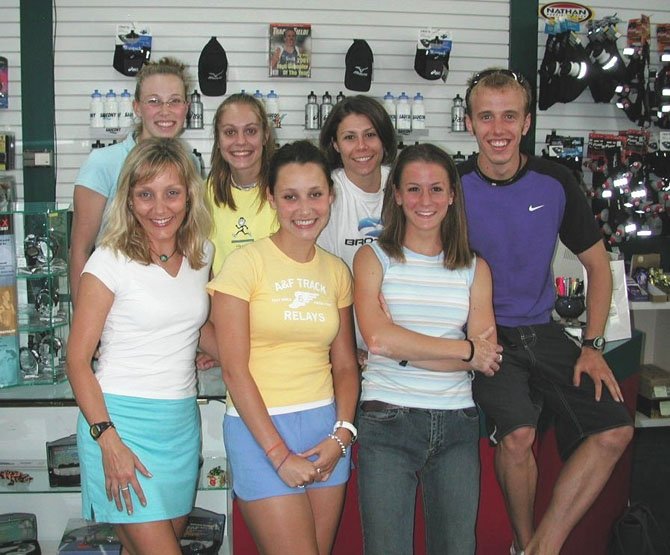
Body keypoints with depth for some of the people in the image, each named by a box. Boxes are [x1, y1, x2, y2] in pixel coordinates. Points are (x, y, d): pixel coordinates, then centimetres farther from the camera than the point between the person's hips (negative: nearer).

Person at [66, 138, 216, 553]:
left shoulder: (202, 254, 7)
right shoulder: (111, 261, -9)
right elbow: (78, 361, -8)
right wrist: (107, 438, -17)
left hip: (183, 421, 6)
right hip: (123, 418, -5)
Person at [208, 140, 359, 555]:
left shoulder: (336, 271, 8)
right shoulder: (246, 263, -7)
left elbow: (345, 364, 11)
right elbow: (234, 369, -11)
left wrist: (342, 433, -5)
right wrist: (280, 455, -12)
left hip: (327, 428, 5)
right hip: (261, 427, -5)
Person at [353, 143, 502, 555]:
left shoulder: (474, 268, 9)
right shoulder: (373, 258, 3)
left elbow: (488, 357, -1)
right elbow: (378, 337, -13)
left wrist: (406, 350, -10)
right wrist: (466, 350, -8)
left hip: (457, 426, 3)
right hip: (387, 423, -2)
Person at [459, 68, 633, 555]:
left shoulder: (555, 182, -1)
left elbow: (597, 264, 8)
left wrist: (593, 346, 0)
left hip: (543, 332, 4)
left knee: (614, 429, -8)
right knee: (518, 434, -26)